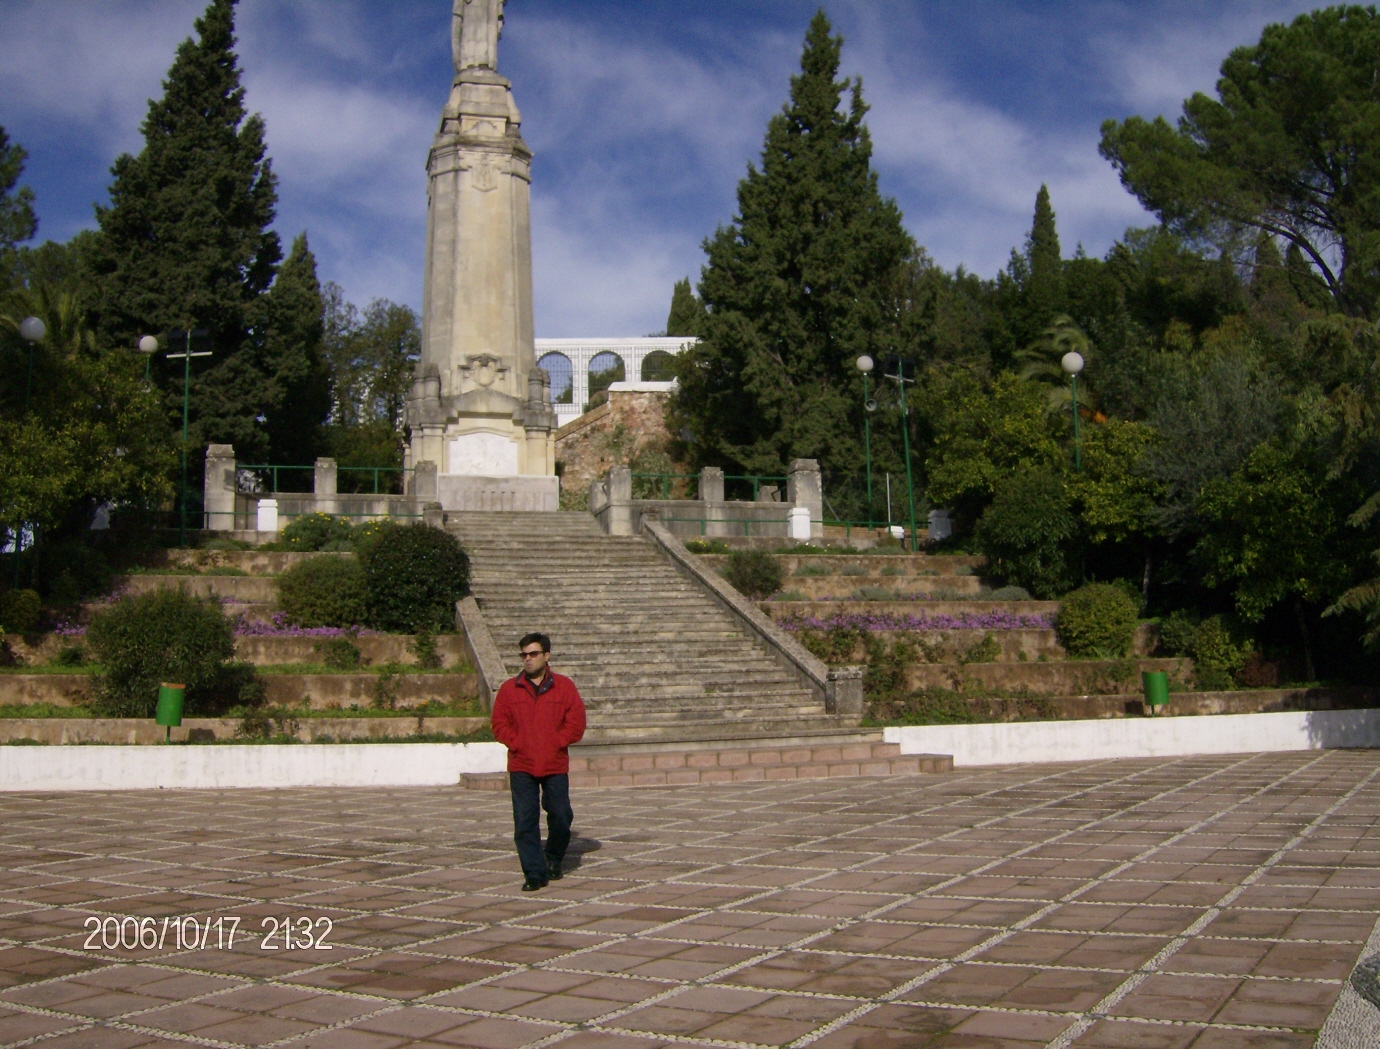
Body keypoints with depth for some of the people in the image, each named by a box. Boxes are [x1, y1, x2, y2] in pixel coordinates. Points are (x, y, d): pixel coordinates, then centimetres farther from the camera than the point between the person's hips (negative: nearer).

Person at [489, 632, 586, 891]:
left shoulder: (565, 687, 2)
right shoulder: (509, 689, 5)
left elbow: (576, 723, -1)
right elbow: (500, 724, 5)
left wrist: (555, 743, -8)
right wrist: (517, 744, -8)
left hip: (555, 765, 0)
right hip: (521, 767, 1)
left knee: (561, 817, 4)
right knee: (525, 821, -3)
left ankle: (554, 859, 31)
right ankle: (534, 873, 4)